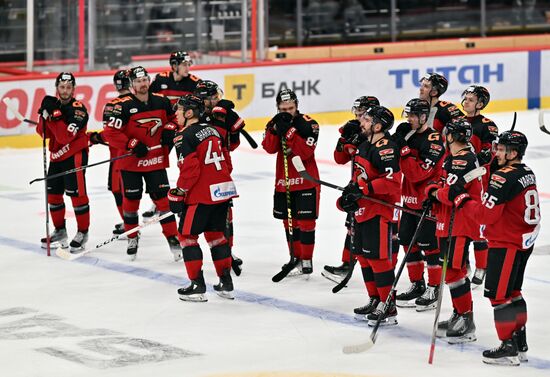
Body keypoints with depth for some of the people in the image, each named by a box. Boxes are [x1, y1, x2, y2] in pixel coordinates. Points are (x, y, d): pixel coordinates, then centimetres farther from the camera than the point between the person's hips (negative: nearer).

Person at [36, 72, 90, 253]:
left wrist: (53, 116, -27)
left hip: (75, 155, -8)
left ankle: (83, 232, 2)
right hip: (56, 156, 8)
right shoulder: (53, 104, 5)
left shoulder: (78, 109, -17)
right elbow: (43, 133, 1)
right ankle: (60, 231, 26)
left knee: (77, 194, -9)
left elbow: (65, 136, -25)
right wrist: (45, 116, -16)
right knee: (53, 194, 12)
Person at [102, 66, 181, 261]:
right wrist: (133, 145, -21)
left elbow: (173, 117, 19)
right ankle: (132, 238, 24)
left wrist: (169, 130, -2)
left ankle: (173, 237, 6)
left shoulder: (161, 101, 0)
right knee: (131, 200, 7)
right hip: (131, 162, -2)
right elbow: (110, 132, -17)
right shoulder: (124, 106, -14)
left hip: (156, 161, 2)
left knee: (162, 198, 0)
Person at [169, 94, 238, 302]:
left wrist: (179, 193, -8)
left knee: (187, 234, 3)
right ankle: (226, 283, 18)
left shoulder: (184, 136, -11)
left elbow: (190, 169, -18)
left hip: (202, 194, -8)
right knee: (215, 233, 18)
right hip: (224, 190, 8)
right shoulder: (212, 131, 14)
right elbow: (225, 161, 18)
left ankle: (197, 285, 0)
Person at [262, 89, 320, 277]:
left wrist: (289, 131, -29)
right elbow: (269, 148, -10)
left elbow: (306, 152, -23)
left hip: (306, 180, -5)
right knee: (289, 221, 12)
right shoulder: (274, 123, 4)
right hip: (283, 181, 5)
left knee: (306, 221, -4)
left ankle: (306, 261, 3)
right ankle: (296, 258, 24)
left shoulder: (308, 124, -12)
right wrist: (275, 129, -25)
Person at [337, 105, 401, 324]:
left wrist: (364, 189, -26)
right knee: (363, 255, 16)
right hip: (363, 210, 11)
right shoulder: (365, 146, 15)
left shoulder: (385, 148, -18)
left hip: (379, 211, -11)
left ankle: (388, 308, -5)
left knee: (378, 257, -9)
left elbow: (392, 180, -26)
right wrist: (349, 193, 10)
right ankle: (375, 300, 28)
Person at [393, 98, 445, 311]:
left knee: (429, 245, -3)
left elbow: (418, 172, -24)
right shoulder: (408, 136, 9)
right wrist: (397, 142, -6)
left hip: (428, 201, -8)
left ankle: (433, 289, 6)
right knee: (409, 242, 12)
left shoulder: (434, 140, -17)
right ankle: (417, 285, 24)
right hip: (410, 200, 8)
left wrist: (404, 148, -25)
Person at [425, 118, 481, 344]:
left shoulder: (464, 160, -18)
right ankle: (459, 316, 27)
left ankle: (467, 323, -11)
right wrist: (433, 191, 4)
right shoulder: (451, 158, 15)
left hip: (460, 225, -11)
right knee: (451, 270, 17)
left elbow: (451, 192, -26)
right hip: (447, 223, 11)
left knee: (454, 270, -13)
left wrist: (436, 193, -7)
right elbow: (443, 184, 25)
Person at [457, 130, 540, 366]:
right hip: (524, 240, 10)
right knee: (513, 292, 18)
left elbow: (487, 213, -21)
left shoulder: (504, 177, -20)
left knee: (499, 293, -4)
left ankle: (509, 348, -3)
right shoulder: (526, 172, 9)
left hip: (506, 244, -10)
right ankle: (520, 345, 24)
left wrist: (463, 199, -8)